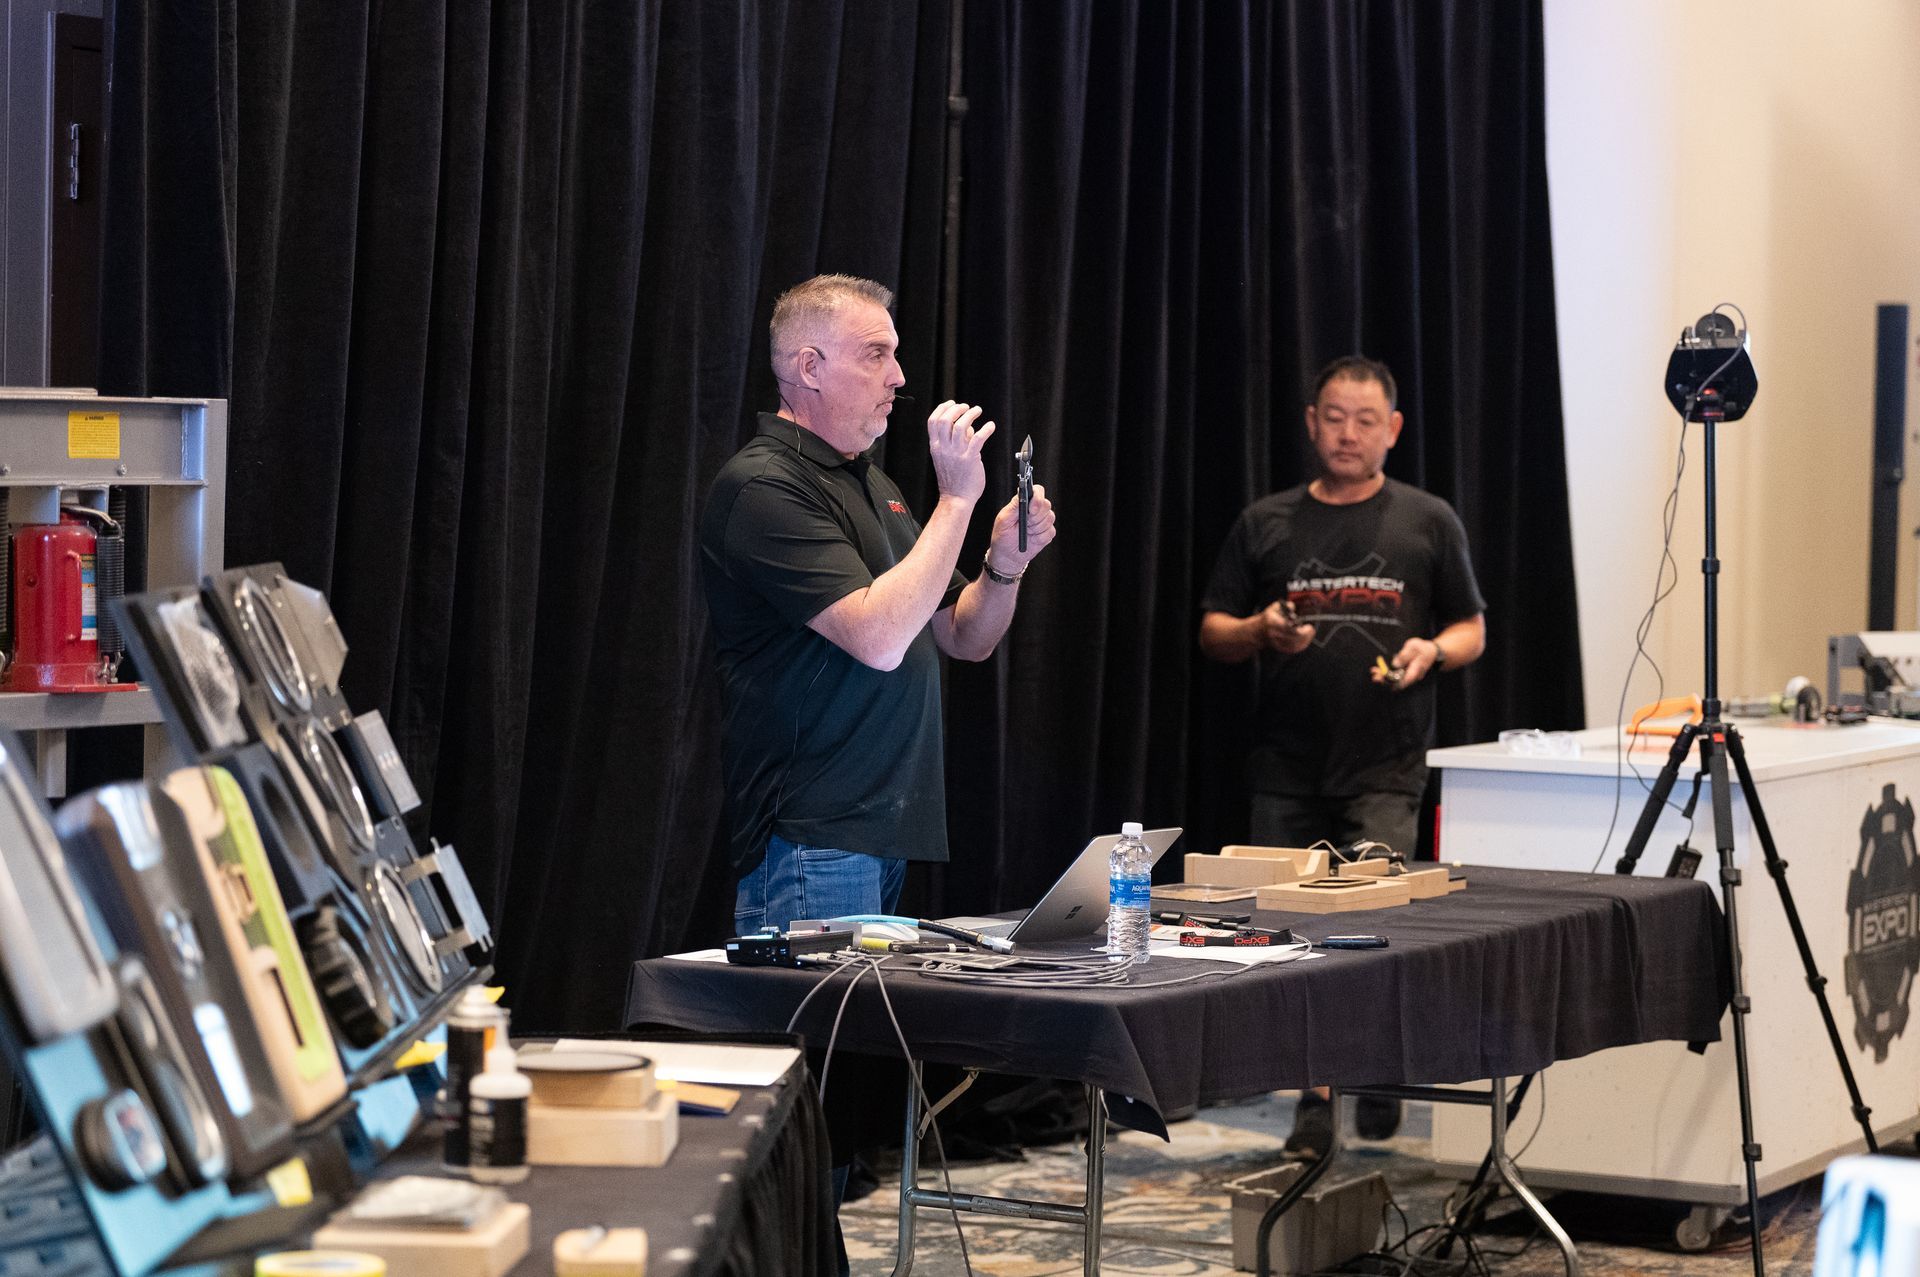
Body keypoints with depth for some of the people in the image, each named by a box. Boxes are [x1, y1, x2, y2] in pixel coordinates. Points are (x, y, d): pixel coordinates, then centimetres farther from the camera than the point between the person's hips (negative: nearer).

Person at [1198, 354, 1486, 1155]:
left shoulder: (1427, 523, 8)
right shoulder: (1266, 525, 11)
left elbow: (1472, 630, 12)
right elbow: (1211, 632, 12)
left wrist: (1434, 650, -9)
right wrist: (1260, 632, -9)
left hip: (1385, 769, -2)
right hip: (1286, 770, 2)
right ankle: (1313, 1100, 14)